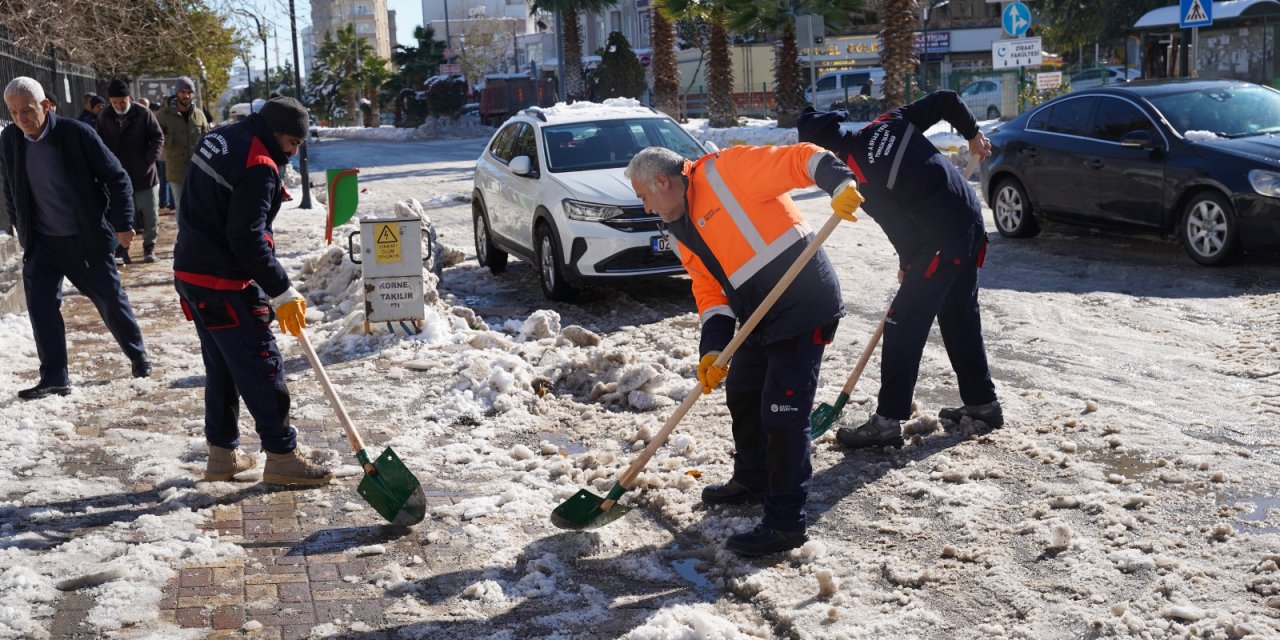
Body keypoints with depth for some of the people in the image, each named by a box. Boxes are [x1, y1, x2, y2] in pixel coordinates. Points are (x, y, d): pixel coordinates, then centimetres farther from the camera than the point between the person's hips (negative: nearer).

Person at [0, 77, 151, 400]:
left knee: (111, 300, 9)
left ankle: (137, 355, 32)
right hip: (42, 242, 3)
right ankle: (54, 378, 1)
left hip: (87, 239, -3)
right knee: (40, 303, -7)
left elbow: (116, 177, -10)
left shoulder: (77, 133, -16)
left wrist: (122, 224, -13)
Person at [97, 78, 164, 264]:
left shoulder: (143, 114, -7)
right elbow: (101, 145, 8)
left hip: (145, 174, -1)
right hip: (119, 177, 1)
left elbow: (158, 137, -2)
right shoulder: (104, 118, 0)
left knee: (150, 215, 6)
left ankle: (149, 247, 20)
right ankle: (121, 249, 10)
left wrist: (149, 159, -10)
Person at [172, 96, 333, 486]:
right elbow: (247, 238, -24)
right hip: (225, 282, -10)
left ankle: (223, 454, 24)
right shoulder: (258, 166, -19)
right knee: (262, 365, -2)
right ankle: (281, 457, 4)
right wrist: (283, 292, -20)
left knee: (221, 366, 17)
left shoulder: (220, 138, 11)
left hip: (191, 272, 10)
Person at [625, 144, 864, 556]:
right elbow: (710, 291, 9)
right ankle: (752, 481, 45)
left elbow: (800, 160, -17)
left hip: (804, 309, -10)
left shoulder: (725, 172, -12)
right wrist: (712, 349, -5)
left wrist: (841, 185, -34)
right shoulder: (684, 233, 14)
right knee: (742, 398, 23)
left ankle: (785, 523, 0)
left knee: (782, 414, -9)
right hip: (761, 319, 10)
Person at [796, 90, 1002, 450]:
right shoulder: (888, 122, 4)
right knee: (960, 318, 20)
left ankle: (888, 421, -4)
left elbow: (900, 225, -10)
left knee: (903, 324, -5)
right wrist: (972, 134, 24)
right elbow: (946, 101, 6)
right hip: (971, 222, 9)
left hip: (942, 241, -9)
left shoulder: (857, 175, -15)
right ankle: (982, 403, 30)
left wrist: (907, 265, 9)